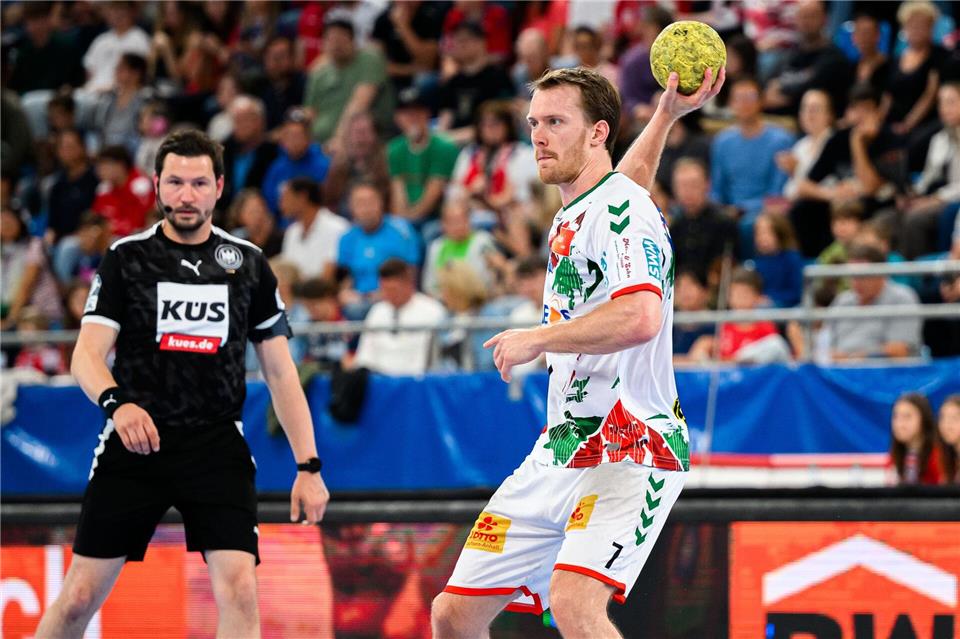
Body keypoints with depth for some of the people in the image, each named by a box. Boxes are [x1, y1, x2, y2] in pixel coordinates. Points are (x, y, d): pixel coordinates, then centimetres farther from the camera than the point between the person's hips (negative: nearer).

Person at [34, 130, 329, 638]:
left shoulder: (248, 263, 8)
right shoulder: (126, 258, 2)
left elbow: (280, 372, 12)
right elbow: (86, 356, -5)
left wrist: (308, 466, 5)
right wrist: (115, 402, -28)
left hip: (217, 445, 1)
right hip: (135, 442, -1)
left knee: (239, 590, -15)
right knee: (79, 597, 0)